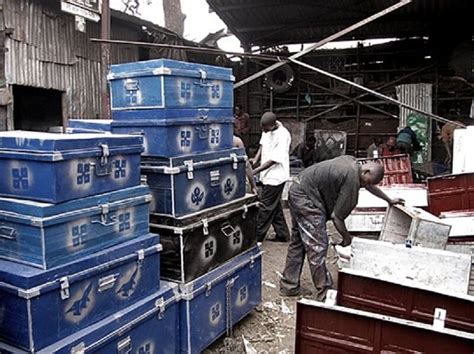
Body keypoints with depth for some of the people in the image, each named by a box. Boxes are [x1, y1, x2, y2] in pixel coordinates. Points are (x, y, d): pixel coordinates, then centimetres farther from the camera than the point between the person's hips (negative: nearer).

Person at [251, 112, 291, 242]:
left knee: (266, 207, -1)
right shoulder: (267, 131, 1)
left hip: (275, 176, -9)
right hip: (267, 175, 9)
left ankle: (257, 236, 10)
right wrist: (256, 159, -1)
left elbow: (275, 159, -24)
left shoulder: (283, 135, -23)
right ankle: (282, 234, 27)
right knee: (275, 207, 16)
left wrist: (256, 171, -25)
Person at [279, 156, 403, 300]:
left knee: (298, 241, 17)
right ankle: (324, 292, 2)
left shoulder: (352, 162, 8)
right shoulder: (352, 180, -20)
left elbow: (370, 186, 28)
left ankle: (288, 286, 26)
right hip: (306, 198, -11)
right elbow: (336, 216, -16)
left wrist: (389, 200, 40)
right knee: (317, 246, -6)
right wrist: (347, 237, 0)